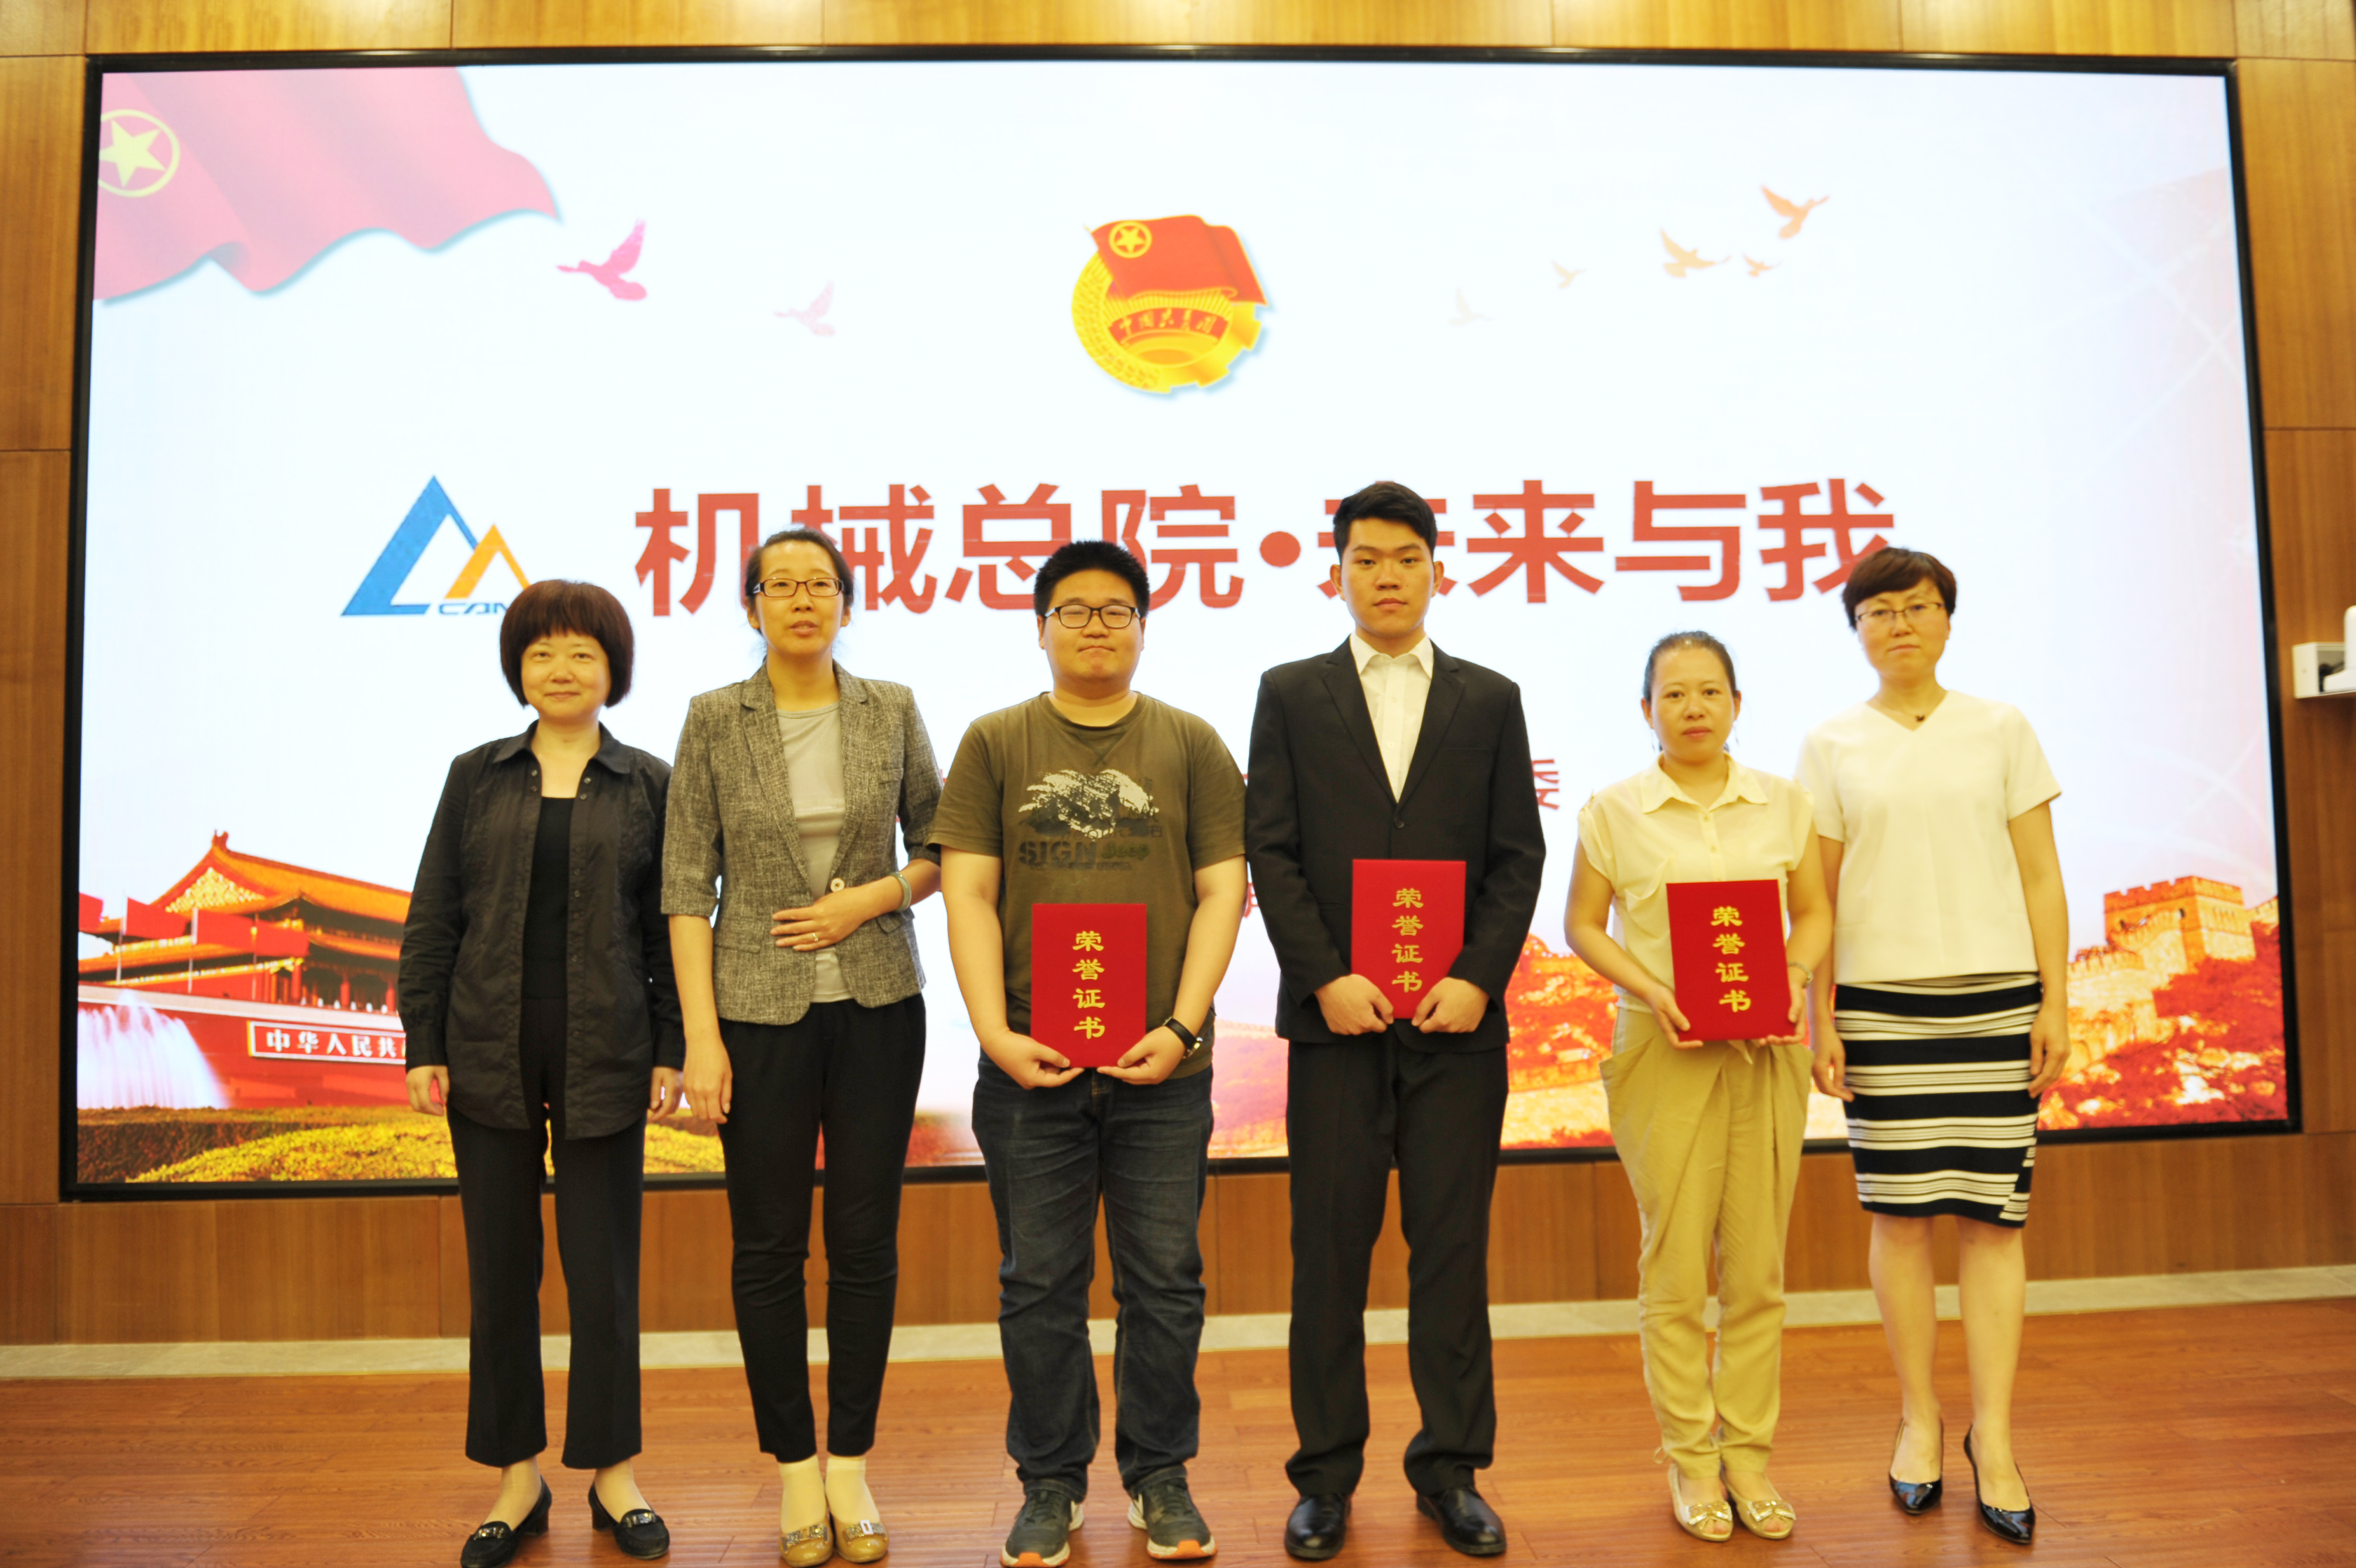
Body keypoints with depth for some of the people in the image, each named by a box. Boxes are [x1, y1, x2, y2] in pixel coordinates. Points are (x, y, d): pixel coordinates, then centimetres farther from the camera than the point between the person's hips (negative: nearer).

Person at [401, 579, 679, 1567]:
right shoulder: (477, 777, 7)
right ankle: (518, 1477, 23)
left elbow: (671, 929, 3)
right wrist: (423, 1046, 0)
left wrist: (673, 1050, -2)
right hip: (489, 1058, 2)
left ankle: (613, 1473, 21)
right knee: (500, 1271, 9)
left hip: (604, 1059, -1)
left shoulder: (648, 785, 3)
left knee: (603, 1270, 5)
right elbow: (432, 922, 6)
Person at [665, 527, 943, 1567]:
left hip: (878, 1002, 1)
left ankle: (851, 1464, 23)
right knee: (768, 1244, 6)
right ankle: (794, 1469, 23)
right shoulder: (714, 720, -1)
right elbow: (687, 883, -3)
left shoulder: (891, 711, 3)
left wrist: (871, 898, -10)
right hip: (760, 1006, -1)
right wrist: (700, 1034, -9)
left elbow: (937, 847, 10)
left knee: (866, 1238, 7)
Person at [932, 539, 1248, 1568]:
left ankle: (1160, 1478, 25)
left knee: (1164, 1280, 8)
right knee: (1039, 1286, 9)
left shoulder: (1191, 745, 7)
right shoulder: (995, 744, 7)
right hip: (1031, 1064, 0)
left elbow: (1221, 891, 2)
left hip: (1162, 1066, 0)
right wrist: (995, 1031, -9)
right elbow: (967, 892, 1)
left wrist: (1181, 1028, -9)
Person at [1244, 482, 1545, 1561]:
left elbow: (1519, 855, 6)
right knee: (1330, 1251, 5)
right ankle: (1327, 1474, 19)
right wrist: (1328, 978, -9)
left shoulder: (1491, 700, 11)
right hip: (1336, 1015, -1)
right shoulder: (1290, 695, 8)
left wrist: (1478, 978, -7)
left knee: (1453, 1249, 7)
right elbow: (1271, 852, 1)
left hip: (1459, 1018, 1)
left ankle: (1451, 1470, 21)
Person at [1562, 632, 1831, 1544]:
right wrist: (1648, 987, -12)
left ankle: (1749, 1453, 20)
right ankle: (1689, 1459, 16)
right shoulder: (1614, 811, 1)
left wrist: (1796, 972, -8)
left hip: (1767, 1049, 2)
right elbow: (1582, 925, 3)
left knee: (1759, 1265, 6)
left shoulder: (1783, 803, 8)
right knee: (1676, 1263, 1)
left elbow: (1814, 911, 12)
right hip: (1665, 1049, -2)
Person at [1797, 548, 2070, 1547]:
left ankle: (1992, 1435, 8)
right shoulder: (1832, 746, 6)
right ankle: (1919, 1417, 17)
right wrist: (1819, 1019, 0)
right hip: (1880, 999, 0)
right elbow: (1816, 898, 5)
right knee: (1900, 1213, 4)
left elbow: (2041, 876, 6)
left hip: (1995, 995, 0)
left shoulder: (2001, 730, 8)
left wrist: (2055, 1003, -1)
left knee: (1991, 1213, 0)